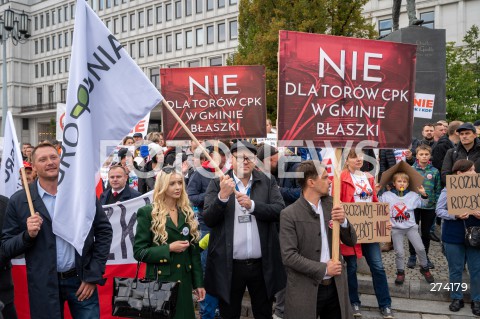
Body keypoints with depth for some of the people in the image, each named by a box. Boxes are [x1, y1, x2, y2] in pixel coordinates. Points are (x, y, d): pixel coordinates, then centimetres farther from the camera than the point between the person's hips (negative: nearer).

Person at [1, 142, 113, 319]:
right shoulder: (19, 201, -4)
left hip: (82, 279, 1)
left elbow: (104, 230, 3)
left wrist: (93, 275, -2)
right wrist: (28, 235, -19)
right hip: (44, 285, 0)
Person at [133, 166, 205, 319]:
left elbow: (194, 250, 9)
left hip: (184, 282, 4)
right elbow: (139, 252, -9)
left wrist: (198, 283, 7)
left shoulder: (187, 212, 7)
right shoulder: (148, 213, -7)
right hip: (159, 281, -4)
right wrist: (169, 249, -19)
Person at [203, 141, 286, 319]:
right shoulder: (217, 184, -2)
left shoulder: (268, 183, 2)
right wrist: (223, 196, -24)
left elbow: (280, 211, -9)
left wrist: (252, 205, -22)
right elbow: (208, 220, -8)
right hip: (229, 265, -1)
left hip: (262, 264, 1)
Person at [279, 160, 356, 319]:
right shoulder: (289, 214, -11)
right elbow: (288, 256, -16)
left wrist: (343, 222, -12)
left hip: (335, 287, 5)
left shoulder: (331, 205, 4)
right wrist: (323, 269, -15)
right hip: (306, 290, -4)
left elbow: (351, 241, 6)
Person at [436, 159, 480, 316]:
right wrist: (455, 216, -24)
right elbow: (439, 211, -9)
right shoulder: (448, 190, -6)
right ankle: (457, 298, 25)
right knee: (455, 269, 11)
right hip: (453, 236, -2)